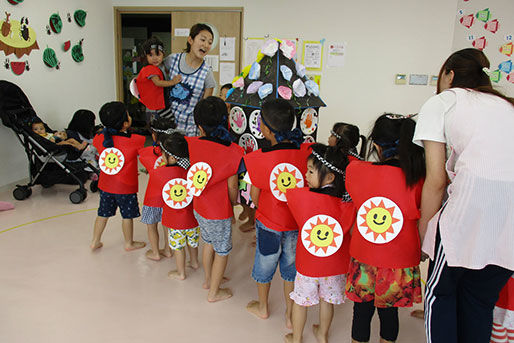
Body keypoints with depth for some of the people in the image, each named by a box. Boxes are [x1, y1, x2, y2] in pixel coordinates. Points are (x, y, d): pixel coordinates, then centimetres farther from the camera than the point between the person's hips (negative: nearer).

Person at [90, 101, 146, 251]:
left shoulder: (100, 139, -6)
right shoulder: (135, 141, -21)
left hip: (105, 185, 5)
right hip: (126, 187, -5)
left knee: (103, 213, 20)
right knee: (127, 215, 13)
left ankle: (95, 241, 34)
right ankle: (129, 243, 30)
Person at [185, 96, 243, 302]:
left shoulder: (192, 144, -14)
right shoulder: (233, 152, -24)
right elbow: (232, 186, -16)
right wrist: (234, 203, 3)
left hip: (198, 207, 6)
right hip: (219, 213, -5)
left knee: (208, 242, 28)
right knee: (222, 252, 15)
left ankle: (208, 279, 49)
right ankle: (214, 292, 31)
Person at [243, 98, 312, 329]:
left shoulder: (257, 159, -22)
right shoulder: (307, 152, -18)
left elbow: (254, 199, -11)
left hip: (268, 223, -1)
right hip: (298, 223, 2)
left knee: (264, 265, 23)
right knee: (291, 267, 23)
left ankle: (262, 307, 47)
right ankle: (290, 315, 37)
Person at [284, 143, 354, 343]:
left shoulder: (301, 196, -21)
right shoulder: (347, 205, -18)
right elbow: (353, 234, -10)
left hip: (307, 264, -2)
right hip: (335, 266, 2)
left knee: (301, 300, 18)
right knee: (327, 299, 23)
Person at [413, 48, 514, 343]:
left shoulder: (440, 102, 10)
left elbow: (436, 181, 2)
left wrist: (424, 232, 10)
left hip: (476, 199, -5)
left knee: (441, 291, 15)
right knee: (481, 299, 20)